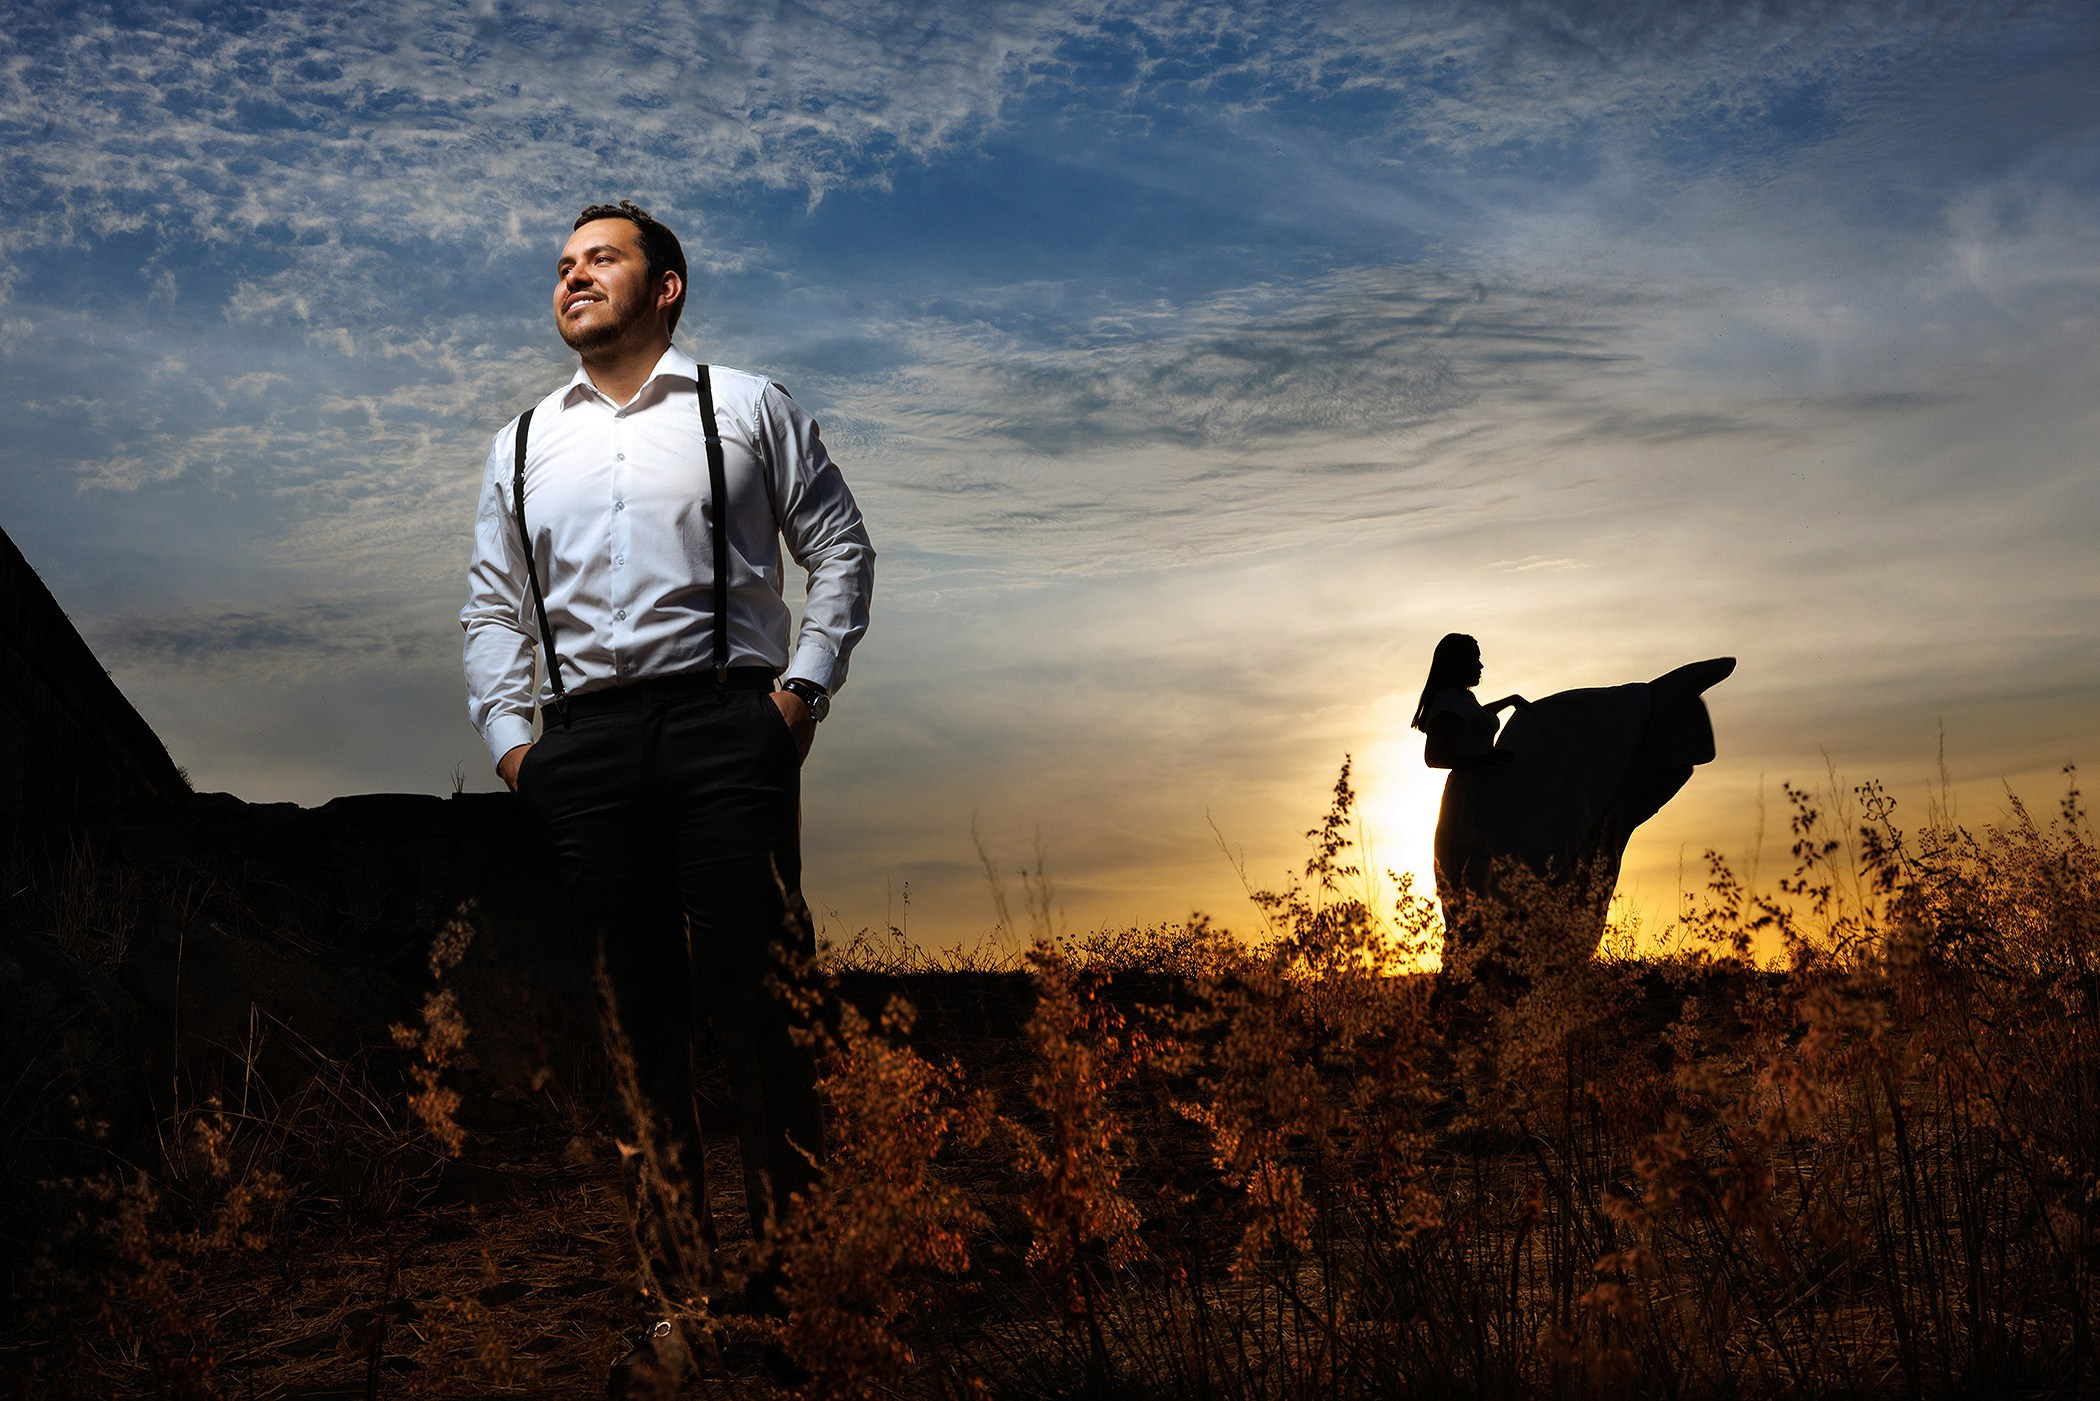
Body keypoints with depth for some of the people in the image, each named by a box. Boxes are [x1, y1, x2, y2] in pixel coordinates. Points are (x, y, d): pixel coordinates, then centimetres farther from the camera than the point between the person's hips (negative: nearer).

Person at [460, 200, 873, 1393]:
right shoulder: (522, 446, 22)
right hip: (585, 743, 3)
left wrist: (805, 683, -3)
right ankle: (679, 1304, 5)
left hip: (722, 720, -3)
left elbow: (841, 550, 10)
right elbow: (495, 609, 21)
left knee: (756, 1003, -11)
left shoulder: (745, 407, 13)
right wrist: (511, 736, 7)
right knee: (640, 1022, 1)